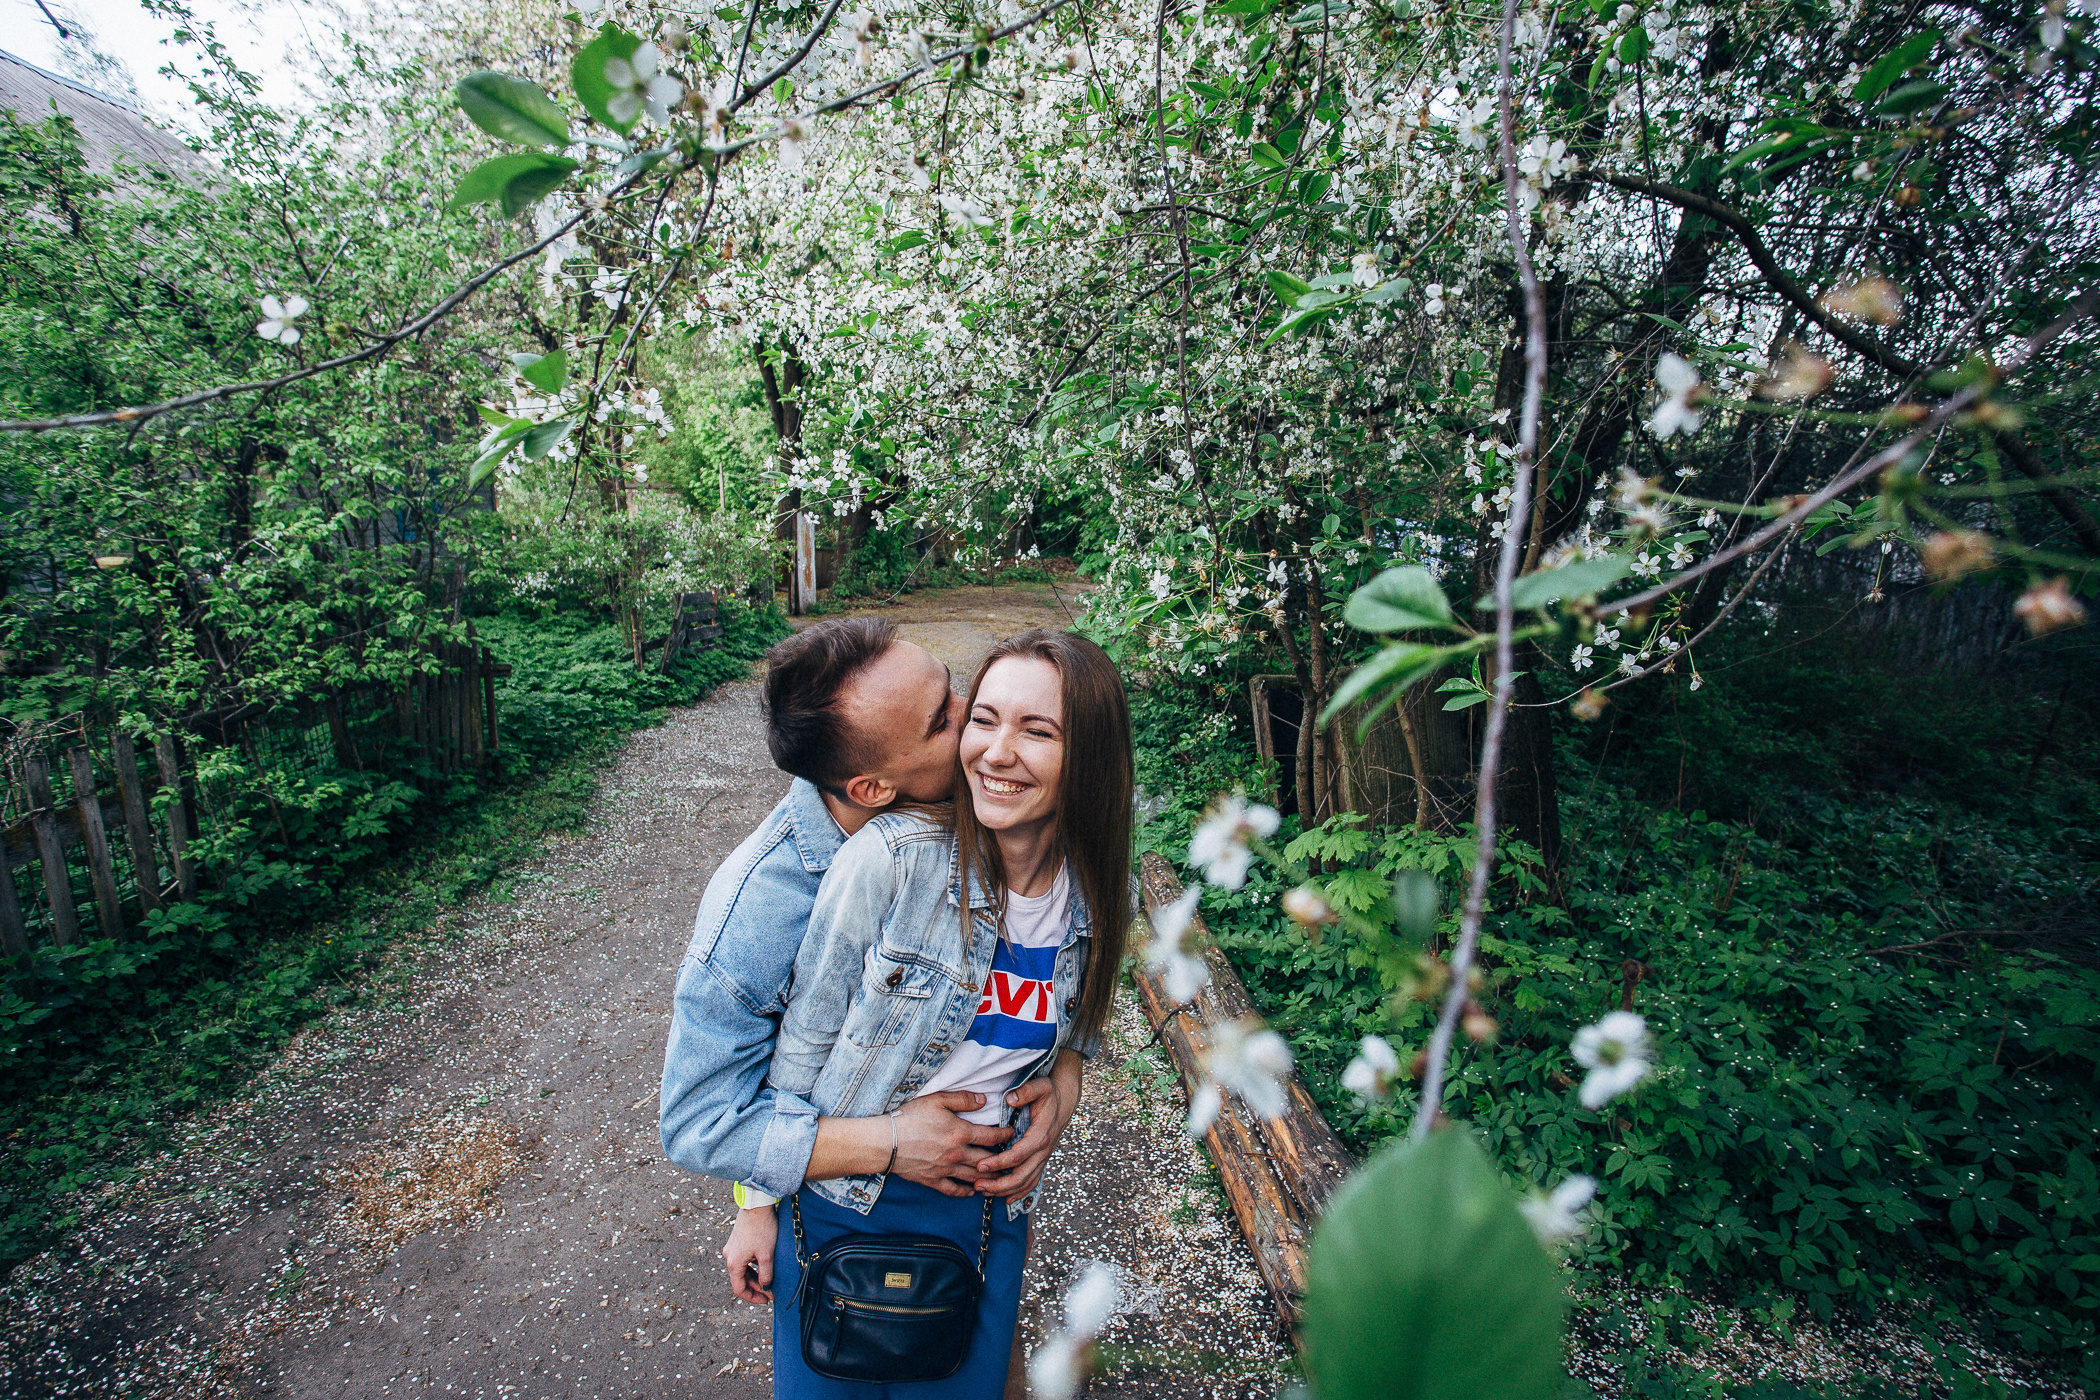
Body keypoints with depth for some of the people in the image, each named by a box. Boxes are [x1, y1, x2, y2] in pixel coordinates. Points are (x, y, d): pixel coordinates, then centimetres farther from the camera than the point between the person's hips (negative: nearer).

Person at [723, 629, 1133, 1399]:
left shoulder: (1098, 900, -10)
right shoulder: (890, 857, -25)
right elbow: (803, 1040, -13)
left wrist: (1056, 1091, -8)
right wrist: (757, 1202, -4)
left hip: (983, 1216, 4)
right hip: (841, 1204, -3)